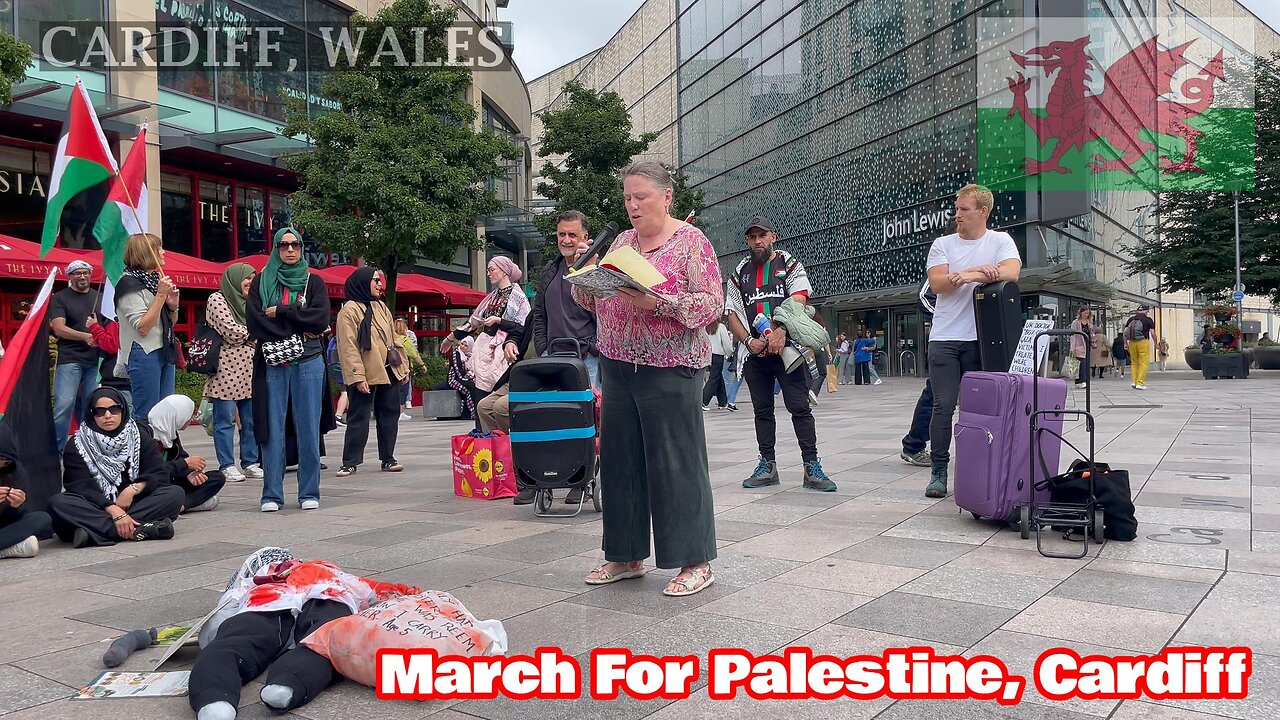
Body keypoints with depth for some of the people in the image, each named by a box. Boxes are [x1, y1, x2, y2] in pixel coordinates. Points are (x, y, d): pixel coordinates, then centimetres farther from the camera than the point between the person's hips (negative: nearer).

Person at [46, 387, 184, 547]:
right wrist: (113, 510, -28)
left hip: (132, 504, 1)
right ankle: (135, 530, -39)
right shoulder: (77, 444, 2)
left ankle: (93, 531, -33)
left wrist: (134, 489, -19)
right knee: (57, 503, -31)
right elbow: (81, 487, -12)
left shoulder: (137, 436, 9)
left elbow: (160, 474, 1)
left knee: (176, 494, -22)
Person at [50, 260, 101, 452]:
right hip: (70, 359, -3)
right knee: (64, 404, -13)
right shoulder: (59, 298, 6)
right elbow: (59, 329, -6)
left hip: (95, 359, 3)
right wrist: (85, 336, -21)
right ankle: (55, 451, -5)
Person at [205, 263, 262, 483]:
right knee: (225, 420, -1)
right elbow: (232, 333, -12)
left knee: (251, 419, 7)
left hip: (249, 370, 7)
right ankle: (227, 466, 4)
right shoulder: (217, 299, -2)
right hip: (226, 368, -7)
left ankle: (251, 463, 15)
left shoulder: (248, 302, 20)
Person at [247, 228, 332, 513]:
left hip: (308, 363, 0)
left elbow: (321, 318, -4)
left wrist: (280, 312, -6)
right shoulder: (261, 282, 11)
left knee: (308, 428, 1)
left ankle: (309, 493, 7)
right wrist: (298, 332, -7)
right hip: (272, 363, 0)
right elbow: (254, 322, -3)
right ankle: (272, 495, 6)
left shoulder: (314, 282, 11)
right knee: (272, 429, 0)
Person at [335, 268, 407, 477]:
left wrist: (403, 366, 14)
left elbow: (394, 339, 19)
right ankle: (350, 462, 6)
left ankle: (388, 459, 18)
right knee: (358, 418, -2)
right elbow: (348, 347, -14)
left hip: (389, 372, 7)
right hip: (366, 376, -7)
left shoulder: (381, 307, 16)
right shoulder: (349, 310, -8)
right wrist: (357, 377, -19)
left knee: (390, 415, 10)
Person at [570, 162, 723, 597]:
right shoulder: (620, 242, 15)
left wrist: (656, 303, -24)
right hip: (617, 366, 7)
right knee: (620, 460, 10)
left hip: (669, 369, -6)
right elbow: (591, 302, 17)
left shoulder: (691, 241, -3)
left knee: (677, 464, -3)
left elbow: (712, 303, -12)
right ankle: (626, 556, 22)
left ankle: (695, 562, 8)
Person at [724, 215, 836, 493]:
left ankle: (811, 467, -3)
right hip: (754, 352, 4)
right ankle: (767, 466, 16)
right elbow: (732, 314, 10)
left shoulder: (789, 265, 7)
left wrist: (780, 331, -22)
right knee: (762, 410, 8)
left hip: (787, 347, -3)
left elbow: (798, 301, -8)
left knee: (800, 407, -6)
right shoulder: (739, 273, 15)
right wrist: (749, 341, -6)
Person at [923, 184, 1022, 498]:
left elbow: (1011, 272, -13)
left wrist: (967, 276, -17)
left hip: (982, 338, -1)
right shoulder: (943, 244, 11)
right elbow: (937, 283, -5)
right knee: (943, 407, -4)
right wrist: (981, 271, -13)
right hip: (945, 338, 1)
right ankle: (939, 472, 3)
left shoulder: (1000, 241, 6)